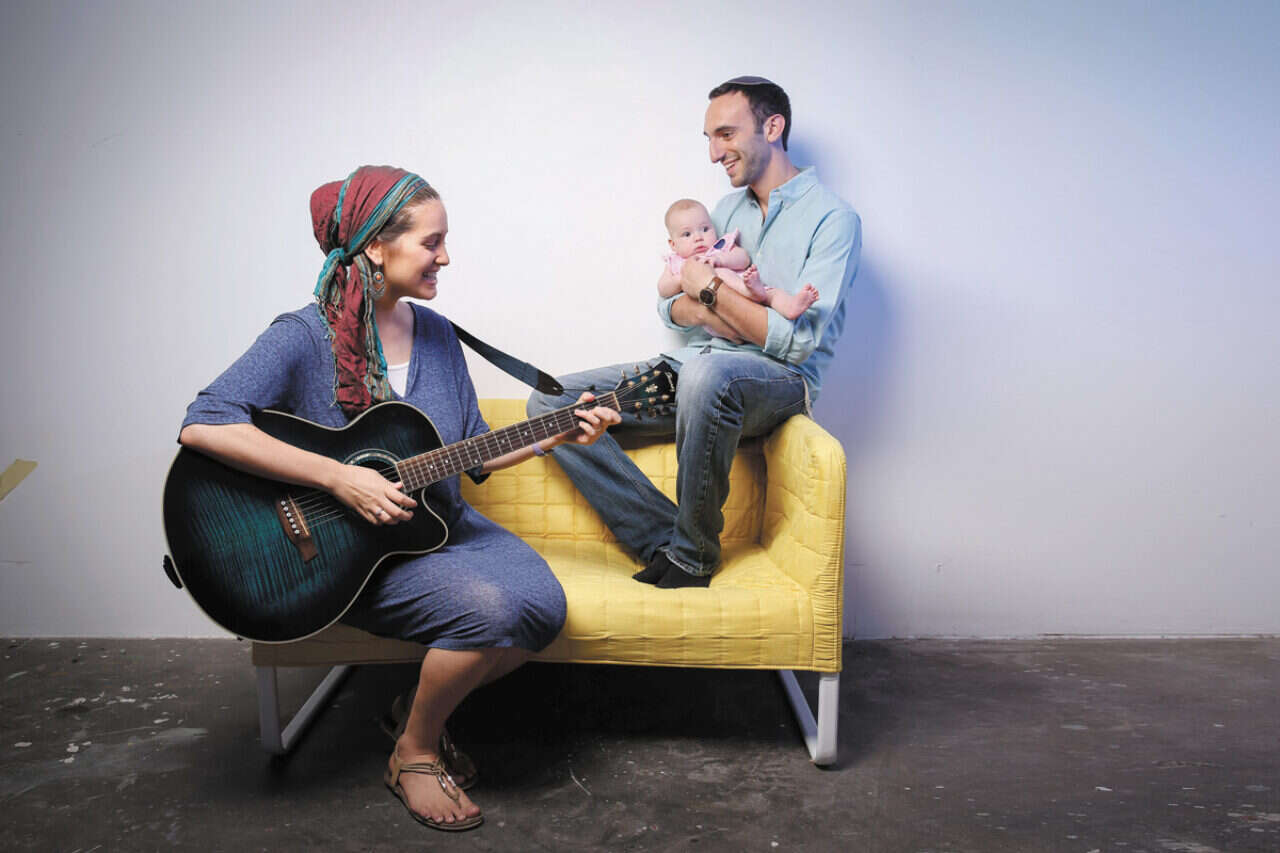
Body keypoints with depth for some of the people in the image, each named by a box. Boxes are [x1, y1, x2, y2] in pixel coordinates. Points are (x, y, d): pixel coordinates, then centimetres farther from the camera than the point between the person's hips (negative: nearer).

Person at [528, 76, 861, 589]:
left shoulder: (832, 219, -5)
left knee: (706, 371, -43)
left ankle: (692, 555, -21)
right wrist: (714, 315, -8)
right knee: (550, 403, -8)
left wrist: (710, 289, -11)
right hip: (691, 372, 7)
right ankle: (665, 539, -15)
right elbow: (670, 305, 15)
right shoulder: (728, 209, 19)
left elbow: (798, 342, -17)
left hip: (778, 381, -7)